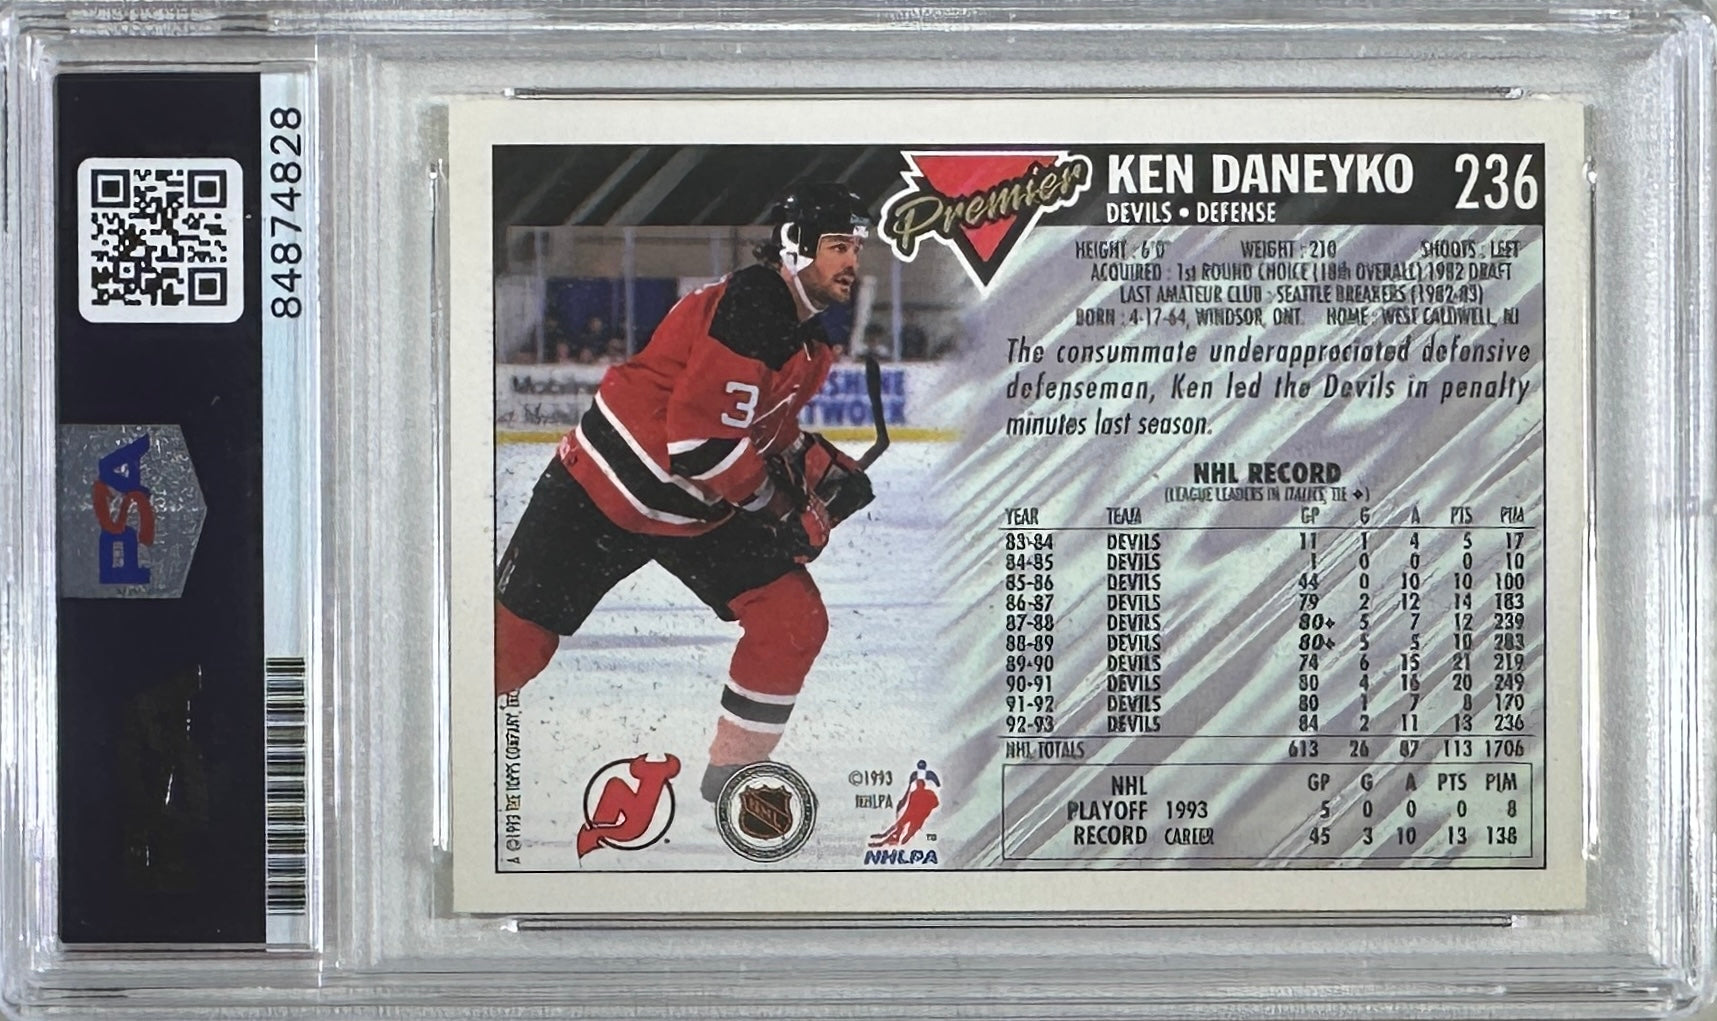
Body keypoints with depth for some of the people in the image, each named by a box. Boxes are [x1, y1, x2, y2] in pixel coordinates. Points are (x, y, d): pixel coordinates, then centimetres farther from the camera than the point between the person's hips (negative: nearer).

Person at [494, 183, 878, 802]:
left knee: (795, 619, -4)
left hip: (701, 511, 8)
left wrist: (824, 469, 0)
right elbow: (702, 438, -28)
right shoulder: (751, 305, -24)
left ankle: (734, 770, 8)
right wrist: (778, 507, -16)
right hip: (604, 491, -8)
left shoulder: (809, 340, 6)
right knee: (517, 641, -4)